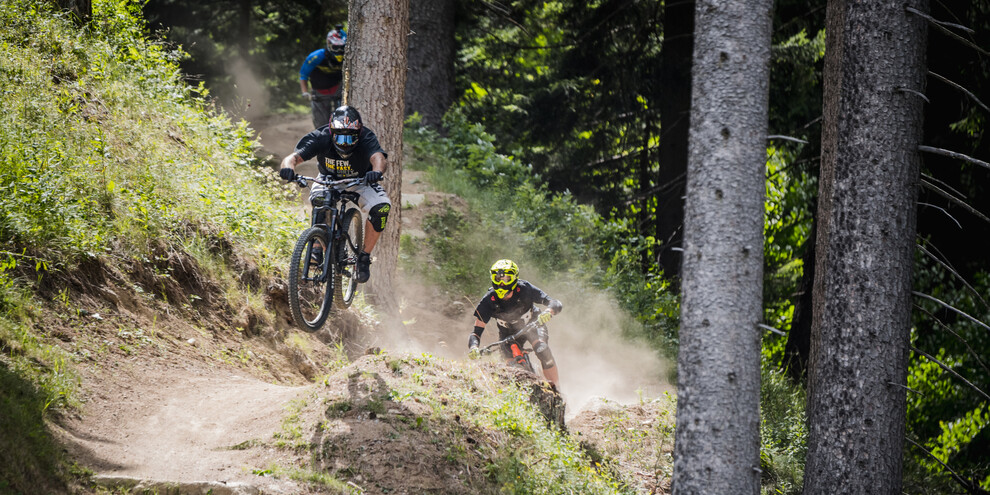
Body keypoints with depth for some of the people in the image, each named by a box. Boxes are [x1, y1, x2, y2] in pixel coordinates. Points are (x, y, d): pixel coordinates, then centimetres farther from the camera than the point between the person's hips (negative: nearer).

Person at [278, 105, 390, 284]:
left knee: (381, 207, -26)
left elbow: (379, 158, -50)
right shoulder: (320, 138, -31)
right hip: (329, 180, -1)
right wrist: (288, 167, -65)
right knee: (319, 200, -35)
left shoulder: (366, 139, -32)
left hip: (359, 181, 1)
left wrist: (377, 171, -74)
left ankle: (365, 257, -7)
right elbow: (294, 156, -41)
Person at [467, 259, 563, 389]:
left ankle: (554, 389, -19)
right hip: (508, 332, 1)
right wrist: (473, 347, -45)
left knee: (541, 349, -30)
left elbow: (556, 304, -31)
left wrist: (548, 312, -55)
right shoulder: (488, 301, -25)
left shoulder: (524, 289, -28)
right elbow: (476, 331, -23)